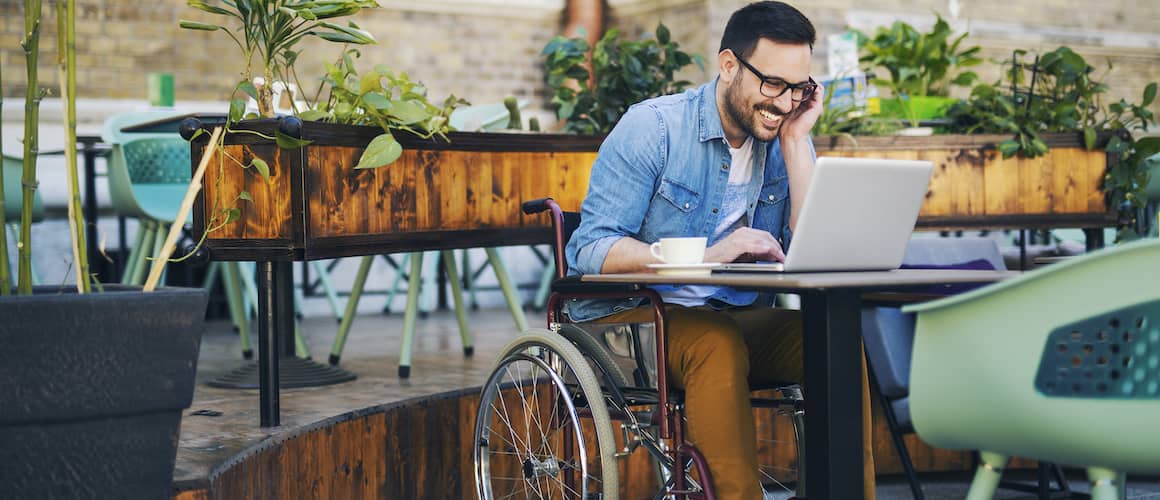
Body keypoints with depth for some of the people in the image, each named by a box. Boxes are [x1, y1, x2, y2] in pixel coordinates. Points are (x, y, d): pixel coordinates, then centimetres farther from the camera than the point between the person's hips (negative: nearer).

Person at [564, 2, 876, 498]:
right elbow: (591, 250, -19)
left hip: (733, 316, 5)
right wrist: (707, 257, -31)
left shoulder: (787, 139, 5)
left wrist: (795, 142, -10)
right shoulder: (652, 127, -11)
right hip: (626, 315, -5)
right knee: (717, 343, -34)